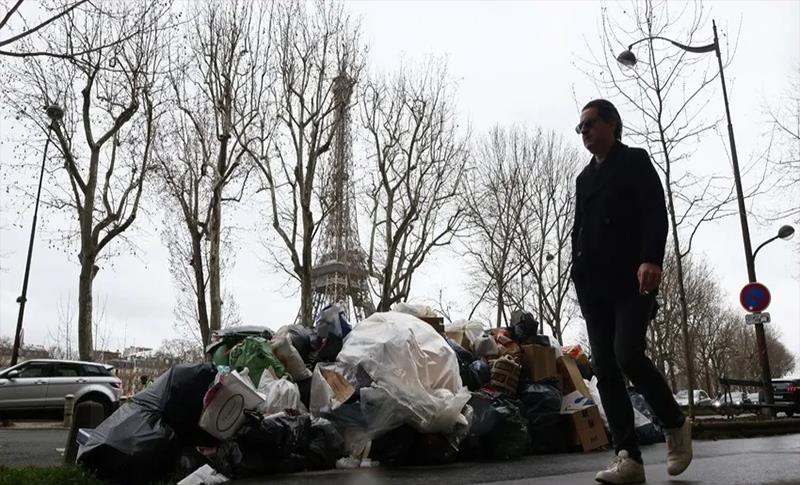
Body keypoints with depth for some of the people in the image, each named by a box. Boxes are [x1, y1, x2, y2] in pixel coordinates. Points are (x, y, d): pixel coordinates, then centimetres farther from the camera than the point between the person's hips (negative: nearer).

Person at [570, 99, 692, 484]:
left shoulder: (635, 161, 7)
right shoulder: (585, 177, 25)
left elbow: (656, 214, -7)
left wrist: (651, 260, -23)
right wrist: (579, 274, 10)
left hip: (632, 278, -6)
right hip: (594, 285, 6)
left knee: (628, 355, -19)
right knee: (605, 370, -4)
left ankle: (676, 424, 7)